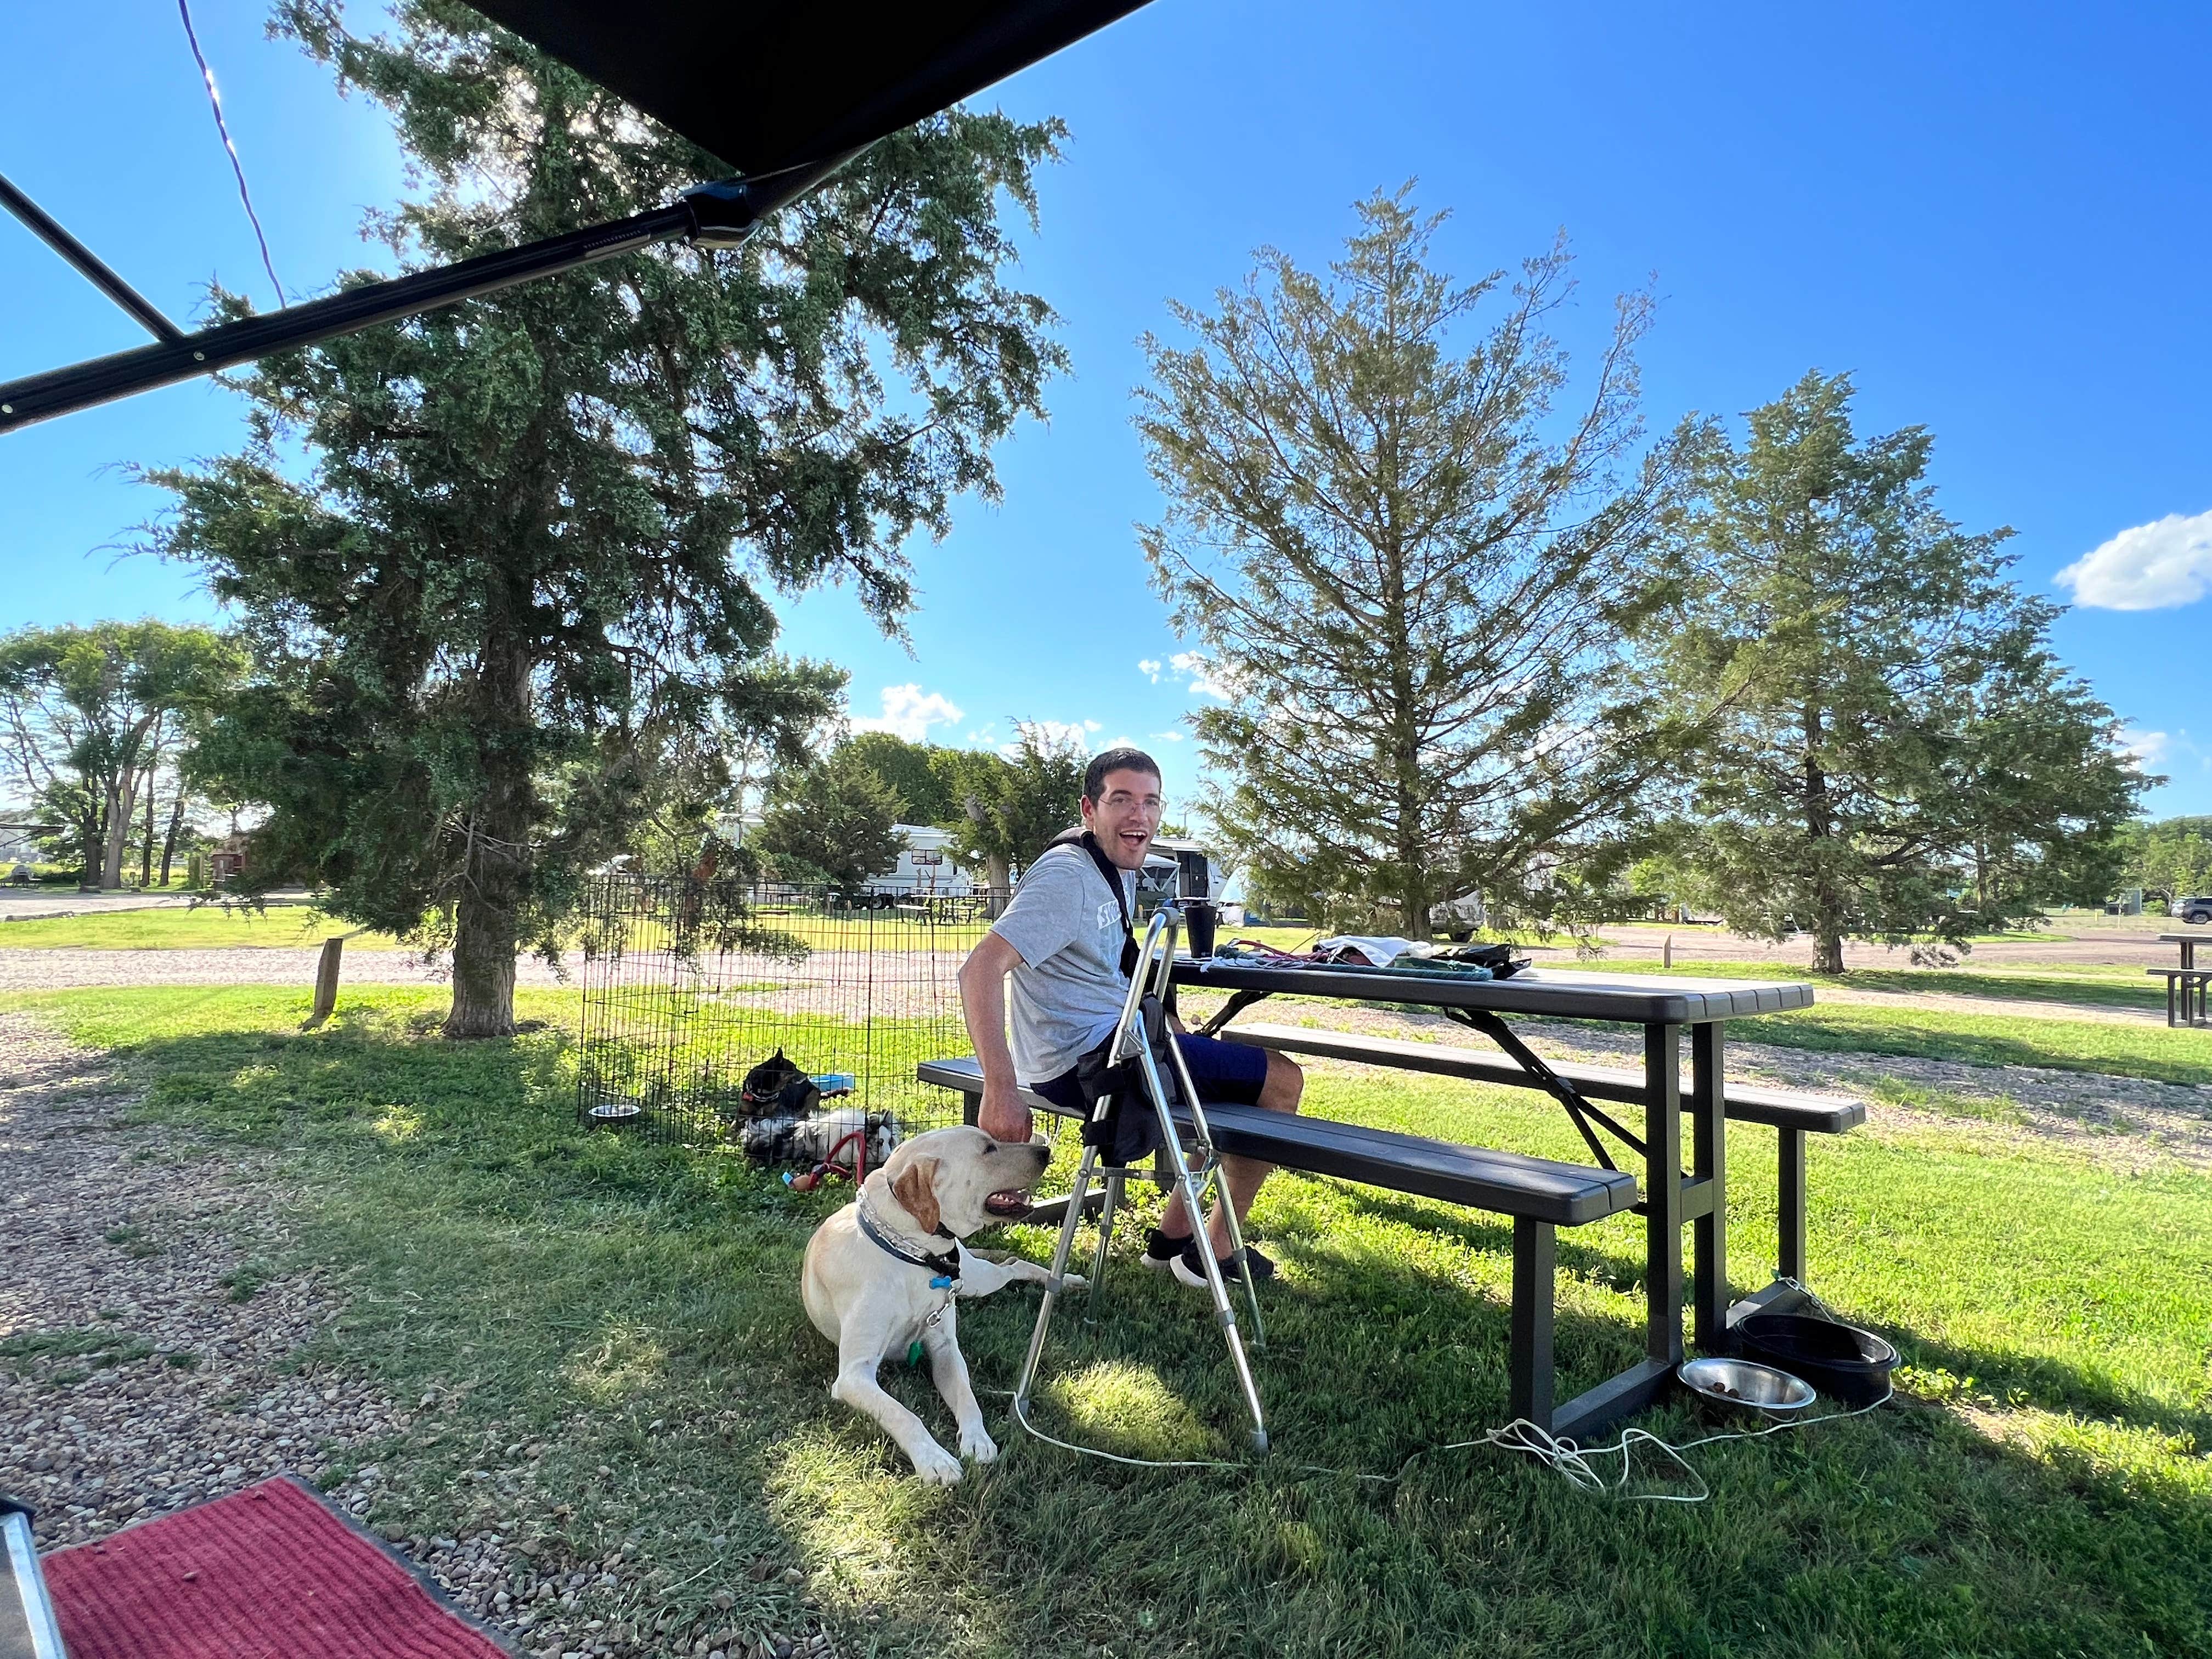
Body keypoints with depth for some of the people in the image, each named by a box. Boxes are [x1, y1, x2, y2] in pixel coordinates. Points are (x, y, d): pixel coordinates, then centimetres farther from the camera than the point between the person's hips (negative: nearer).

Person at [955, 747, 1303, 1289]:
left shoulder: (1122, 872, 13)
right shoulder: (1069, 876, -18)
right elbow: (980, 969, -29)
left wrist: (1185, 1038, 15)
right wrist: (1001, 1091, -35)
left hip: (1113, 1041, 10)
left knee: (1239, 1074, 26)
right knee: (1282, 1082, -4)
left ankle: (1173, 1233, 27)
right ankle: (1213, 1252, 11)